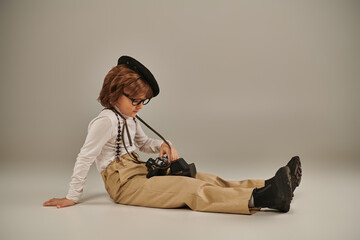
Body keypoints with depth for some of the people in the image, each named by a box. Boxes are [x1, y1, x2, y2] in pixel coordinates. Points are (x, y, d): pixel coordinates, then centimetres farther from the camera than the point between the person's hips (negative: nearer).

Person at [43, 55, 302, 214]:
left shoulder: (129, 118, 13)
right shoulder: (107, 120, -17)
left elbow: (143, 142, 27)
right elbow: (85, 157, -16)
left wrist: (163, 145, 4)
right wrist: (73, 197, -15)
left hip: (140, 174, 9)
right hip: (124, 183, -9)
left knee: (201, 178, -6)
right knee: (189, 188, -25)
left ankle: (268, 186, -14)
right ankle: (258, 198, -38)